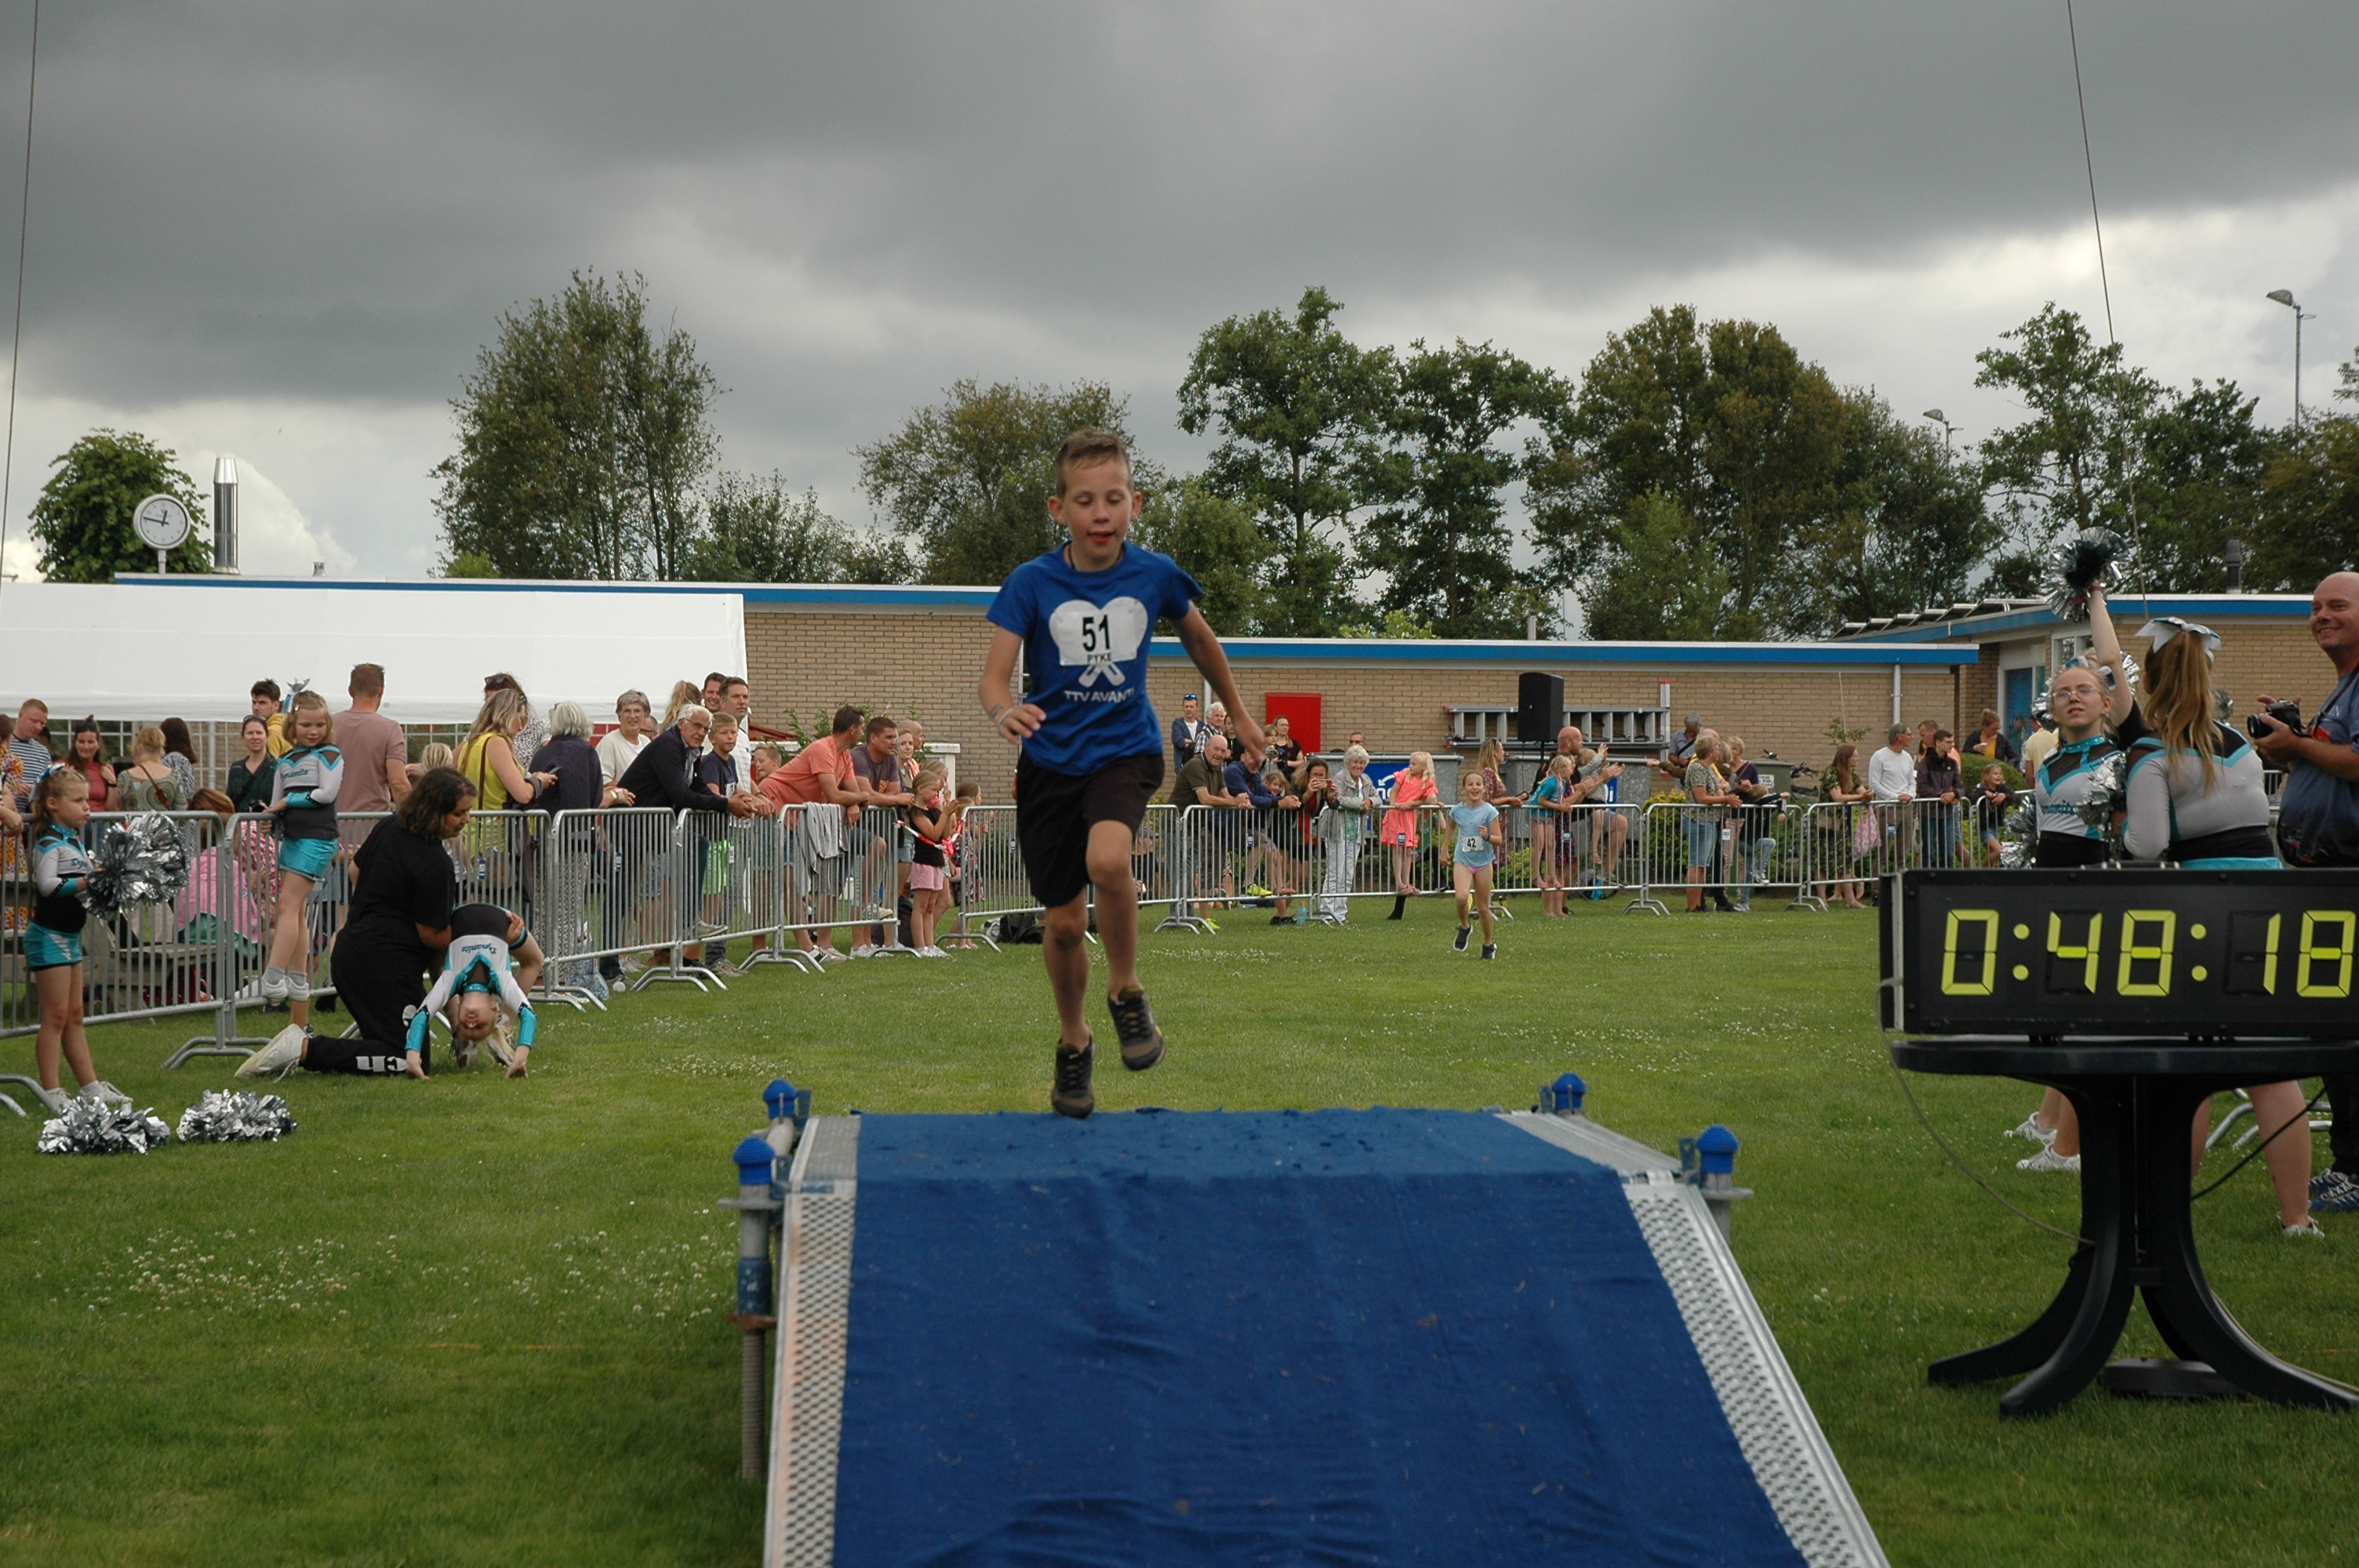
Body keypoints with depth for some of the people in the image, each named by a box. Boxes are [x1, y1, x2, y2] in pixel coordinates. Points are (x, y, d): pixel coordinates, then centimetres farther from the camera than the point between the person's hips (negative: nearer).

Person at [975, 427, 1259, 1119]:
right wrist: (1005, 711, -38)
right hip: (1050, 759, 1)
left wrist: (1239, 714, 25)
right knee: (1064, 923, 6)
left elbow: (1199, 639, 14)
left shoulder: (1156, 576, -6)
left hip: (1126, 750, -1)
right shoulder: (1031, 583, -11)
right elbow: (992, 678, -15)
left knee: (1108, 859, -31)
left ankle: (1126, 990, -6)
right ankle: (1073, 1040, 33)